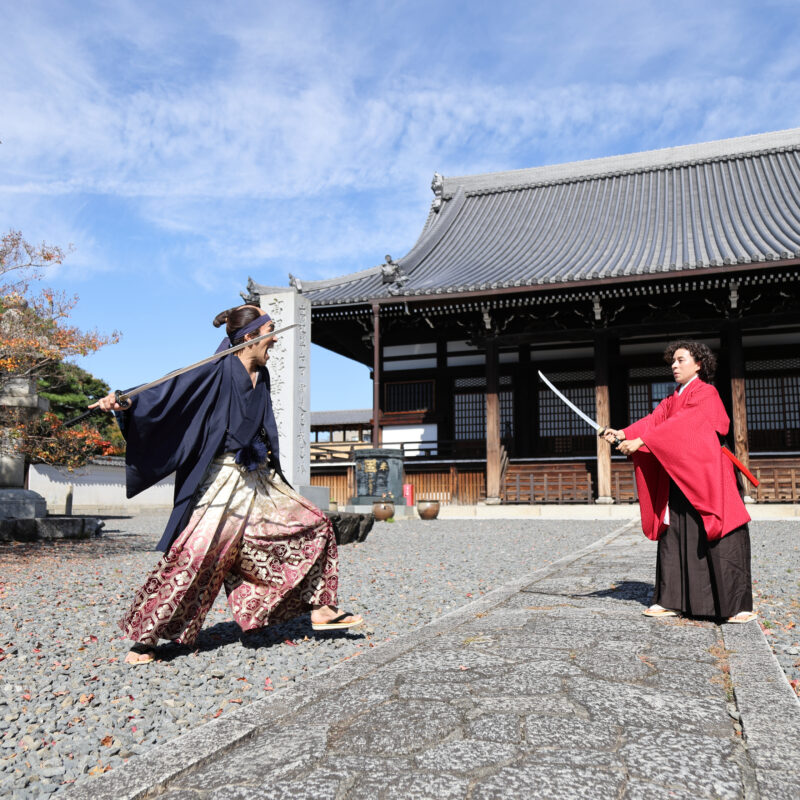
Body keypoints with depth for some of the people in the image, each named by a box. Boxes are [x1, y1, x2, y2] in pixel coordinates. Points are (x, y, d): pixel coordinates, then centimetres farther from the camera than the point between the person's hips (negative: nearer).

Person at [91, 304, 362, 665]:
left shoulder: (260, 376, 12)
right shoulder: (219, 371, -11)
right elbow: (169, 391, -20)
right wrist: (124, 402, -33)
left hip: (259, 480, 8)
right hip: (224, 480, -8)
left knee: (315, 526, 7)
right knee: (194, 557, -11)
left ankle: (320, 610, 16)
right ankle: (144, 638, 4)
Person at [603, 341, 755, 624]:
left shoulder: (706, 394, -6)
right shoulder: (673, 399, 17)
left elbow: (680, 425, -18)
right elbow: (653, 420, 2)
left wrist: (640, 441, -23)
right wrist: (623, 433, -15)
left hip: (706, 478, -7)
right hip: (677, 481, 7)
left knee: (720, 538, -6)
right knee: (673, 537, 7)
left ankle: (739, 605, 1)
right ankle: (671, 600, 14)